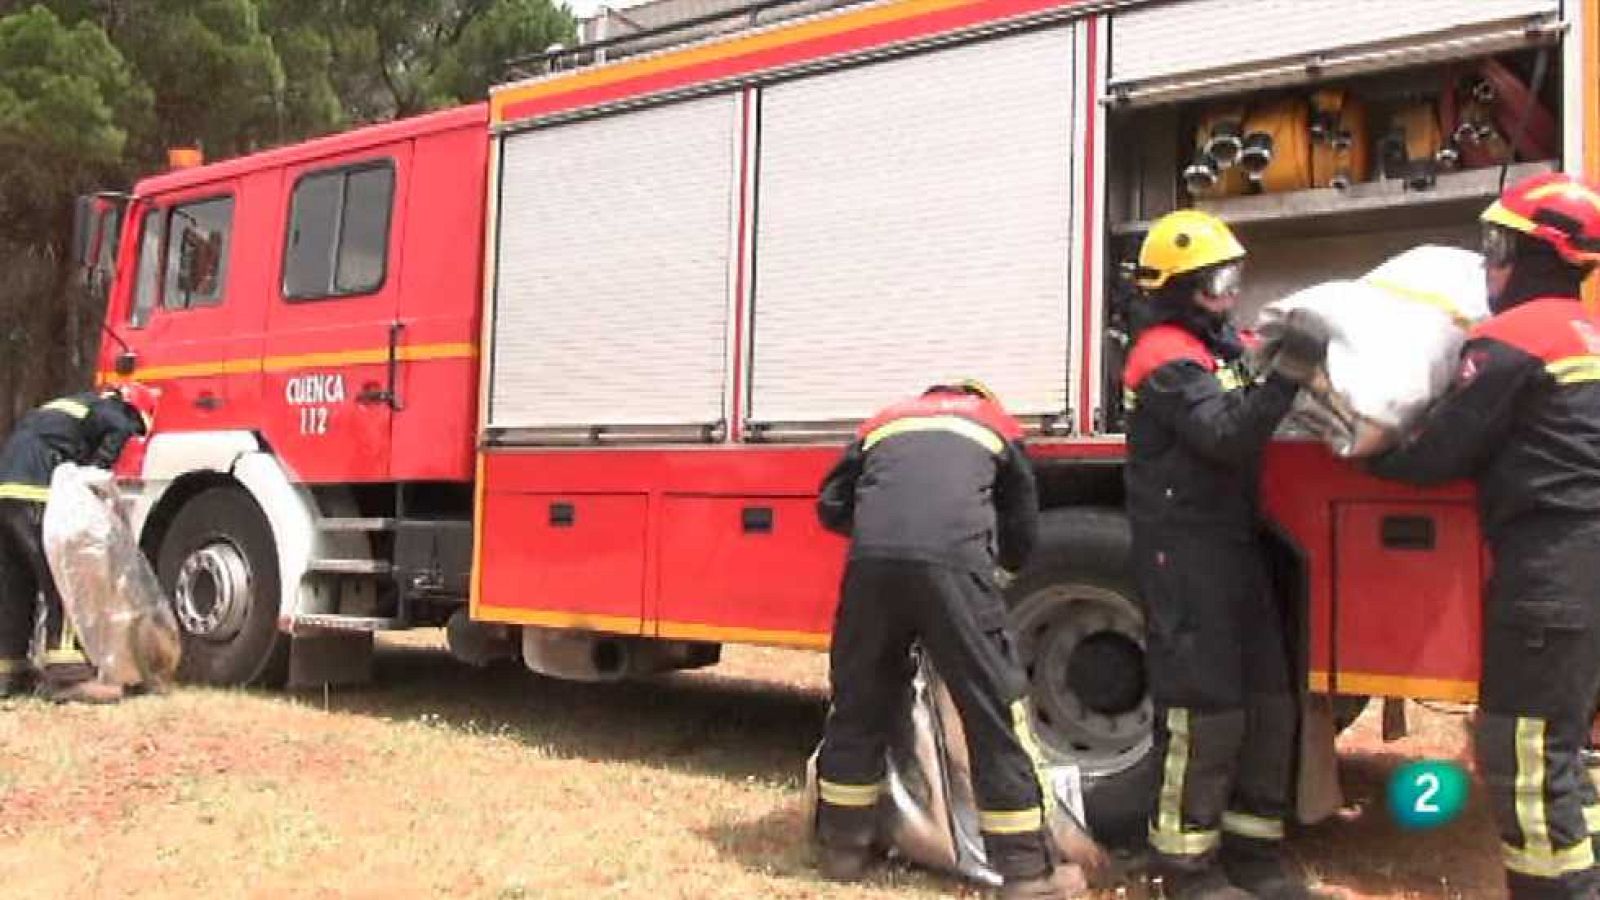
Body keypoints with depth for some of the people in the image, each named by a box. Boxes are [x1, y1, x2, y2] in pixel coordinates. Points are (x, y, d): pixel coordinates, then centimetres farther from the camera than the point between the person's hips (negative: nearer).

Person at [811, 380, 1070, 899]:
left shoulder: (884, 422, 33)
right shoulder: (998, 425, 29)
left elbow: (831, 506, 27)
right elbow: (1022, 532, 29)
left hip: (873, 558, 2)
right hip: (954, 560, -2)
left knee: (857, 705, 17)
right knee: (995, 714, 6)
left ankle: (843, 848, 27)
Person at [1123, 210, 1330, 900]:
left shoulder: (1218, 344, 17)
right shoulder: (1167, 356, -13)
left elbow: (1247, 425, 20)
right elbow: (1227, 436, -25)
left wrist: (1290, 362, 8)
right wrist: (1288, 371, -32)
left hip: (1233, 546, 10)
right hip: (1185, 553, -10)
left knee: (1267, 704, 11)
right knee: (1204, 709, -6)